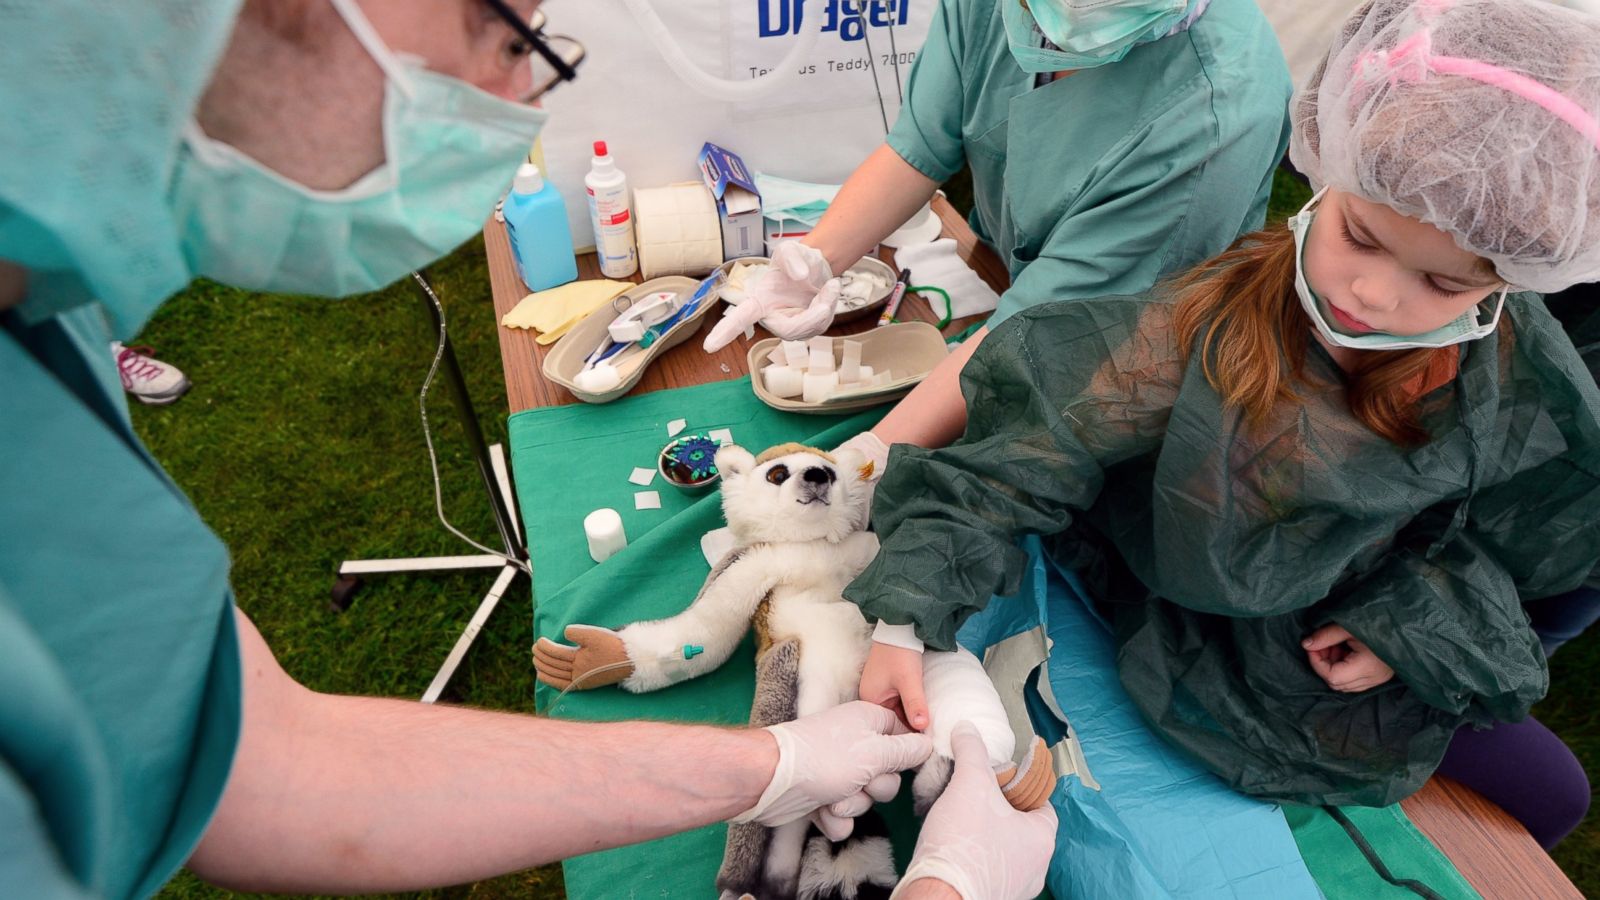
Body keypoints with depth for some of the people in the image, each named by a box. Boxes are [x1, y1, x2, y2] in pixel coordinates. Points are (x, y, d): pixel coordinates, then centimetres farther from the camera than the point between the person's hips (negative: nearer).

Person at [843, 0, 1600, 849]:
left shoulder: (1521, 380, -18)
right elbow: (1008, 467, -33)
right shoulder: (1196, 336, -32)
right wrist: (908, 614, -41)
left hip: (1370, 655, 5)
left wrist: (1423, 617, -15)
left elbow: (1500, 533, 1)